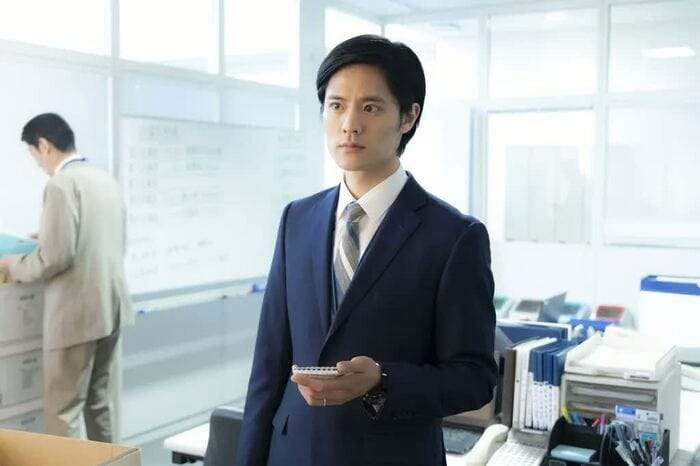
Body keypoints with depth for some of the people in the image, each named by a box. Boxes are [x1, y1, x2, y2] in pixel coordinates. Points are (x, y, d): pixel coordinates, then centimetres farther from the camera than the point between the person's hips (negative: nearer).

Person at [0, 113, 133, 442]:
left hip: (77, 313, -8)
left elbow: (56, 257, -19)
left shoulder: (61, 184, -15)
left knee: (63, 411, -1)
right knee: (99, 402, 16)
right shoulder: (106, 181, 11)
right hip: (111, 306, 8)